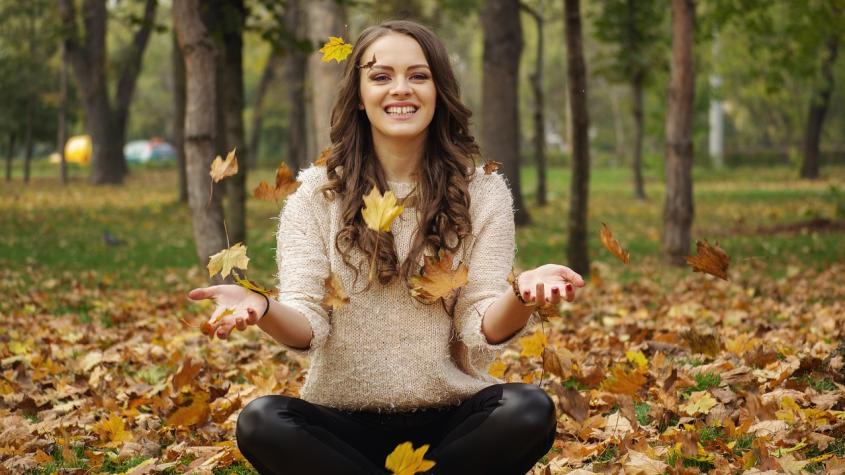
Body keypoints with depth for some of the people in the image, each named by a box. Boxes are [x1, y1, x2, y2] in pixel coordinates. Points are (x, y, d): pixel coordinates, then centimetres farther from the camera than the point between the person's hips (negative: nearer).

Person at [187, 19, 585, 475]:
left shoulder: (483, 192, 1)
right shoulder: (316, 194, 1)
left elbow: (482, 334, -8)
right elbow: (308, 328, -8)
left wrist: (521, 295, -31)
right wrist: (263, 310, -32)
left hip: (450, 419, 0)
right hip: (344, 423, 0)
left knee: (530, 411, -30)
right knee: (261, 423, -30)